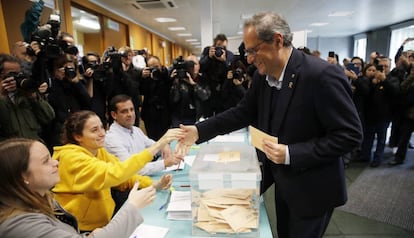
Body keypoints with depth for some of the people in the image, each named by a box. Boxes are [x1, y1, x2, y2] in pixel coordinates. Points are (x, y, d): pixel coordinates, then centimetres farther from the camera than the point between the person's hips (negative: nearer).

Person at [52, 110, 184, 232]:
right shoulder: (71, 158, -22)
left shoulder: (99, 151, 1)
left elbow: (124, 177, 0)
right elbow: (114, 174, -35)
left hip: (104, 221, 6)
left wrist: (154, 184, -18)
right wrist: (157, 145, -37)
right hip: (82, 230, -6)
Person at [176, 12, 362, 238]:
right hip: (282, 181, 6)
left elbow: (350, 134, -23)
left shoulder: (322, 75, -26)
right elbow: (243, 112, 3)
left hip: (311, 188, -6)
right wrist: (199, 131, -6)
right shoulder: (263, 75, -5)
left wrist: (290, 154, -28)